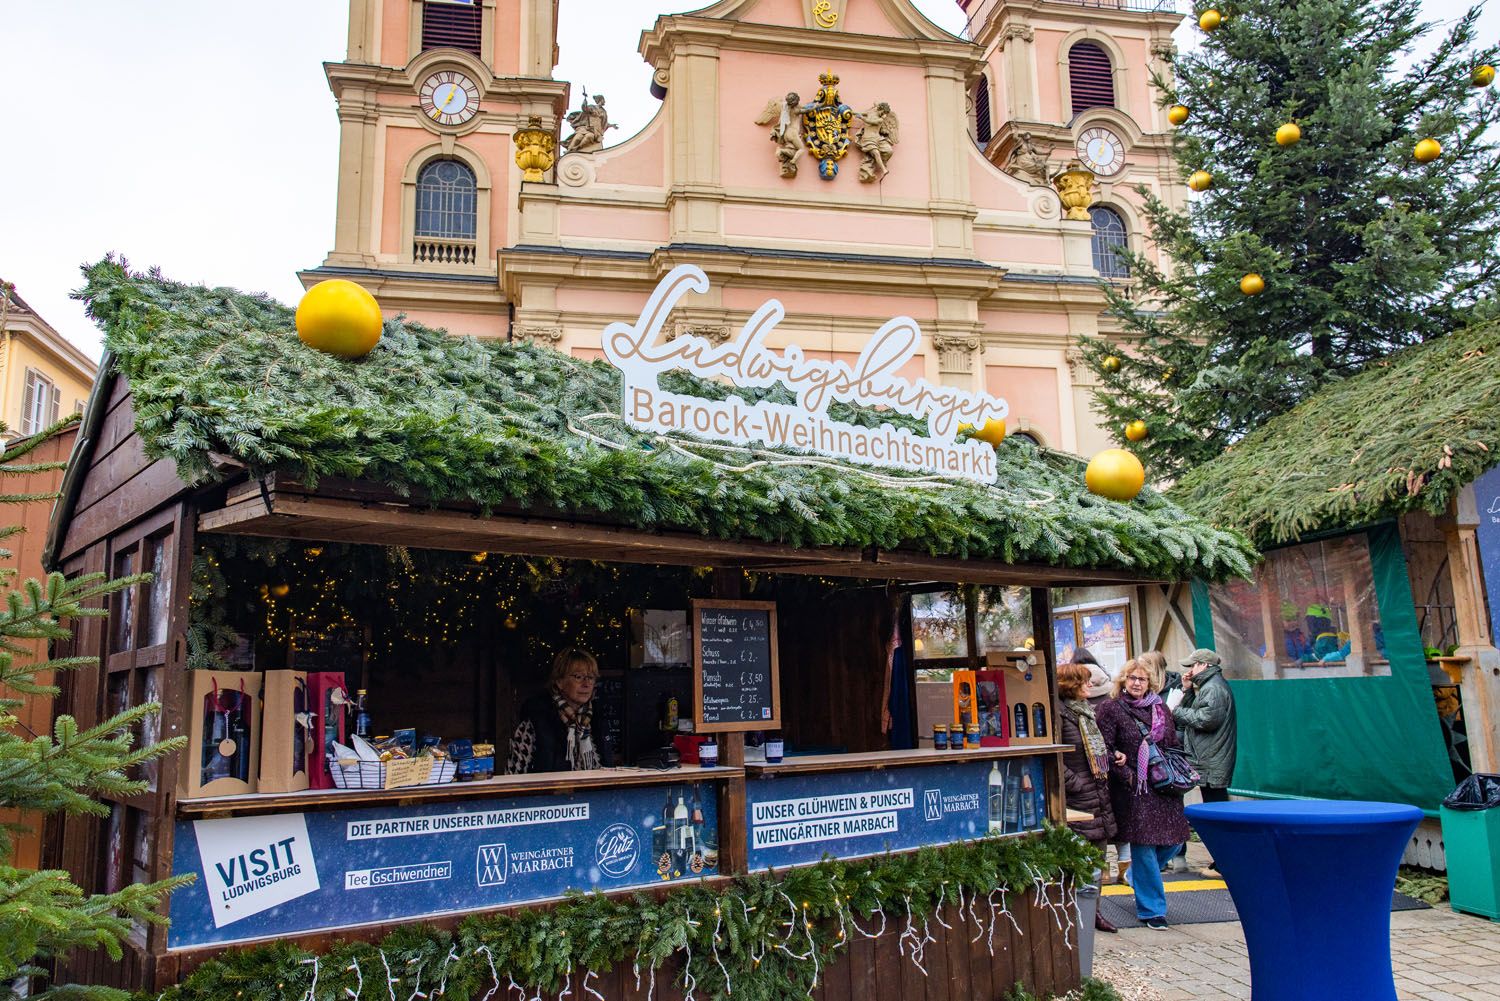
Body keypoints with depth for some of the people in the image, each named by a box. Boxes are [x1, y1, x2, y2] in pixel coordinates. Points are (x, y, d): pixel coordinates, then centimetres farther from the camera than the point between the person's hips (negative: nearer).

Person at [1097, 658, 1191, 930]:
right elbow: (1105, 750, -9)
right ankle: (1151, 909, 8)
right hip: (1133, 788, -5)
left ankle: (1137, 875, 34)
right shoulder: (1110, 709, -4)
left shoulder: (1160, 708, 13)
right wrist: (1126, 775, -14)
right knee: (1143, 845, -3)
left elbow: (1174, 744, 19)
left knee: (1173, 839, 6)